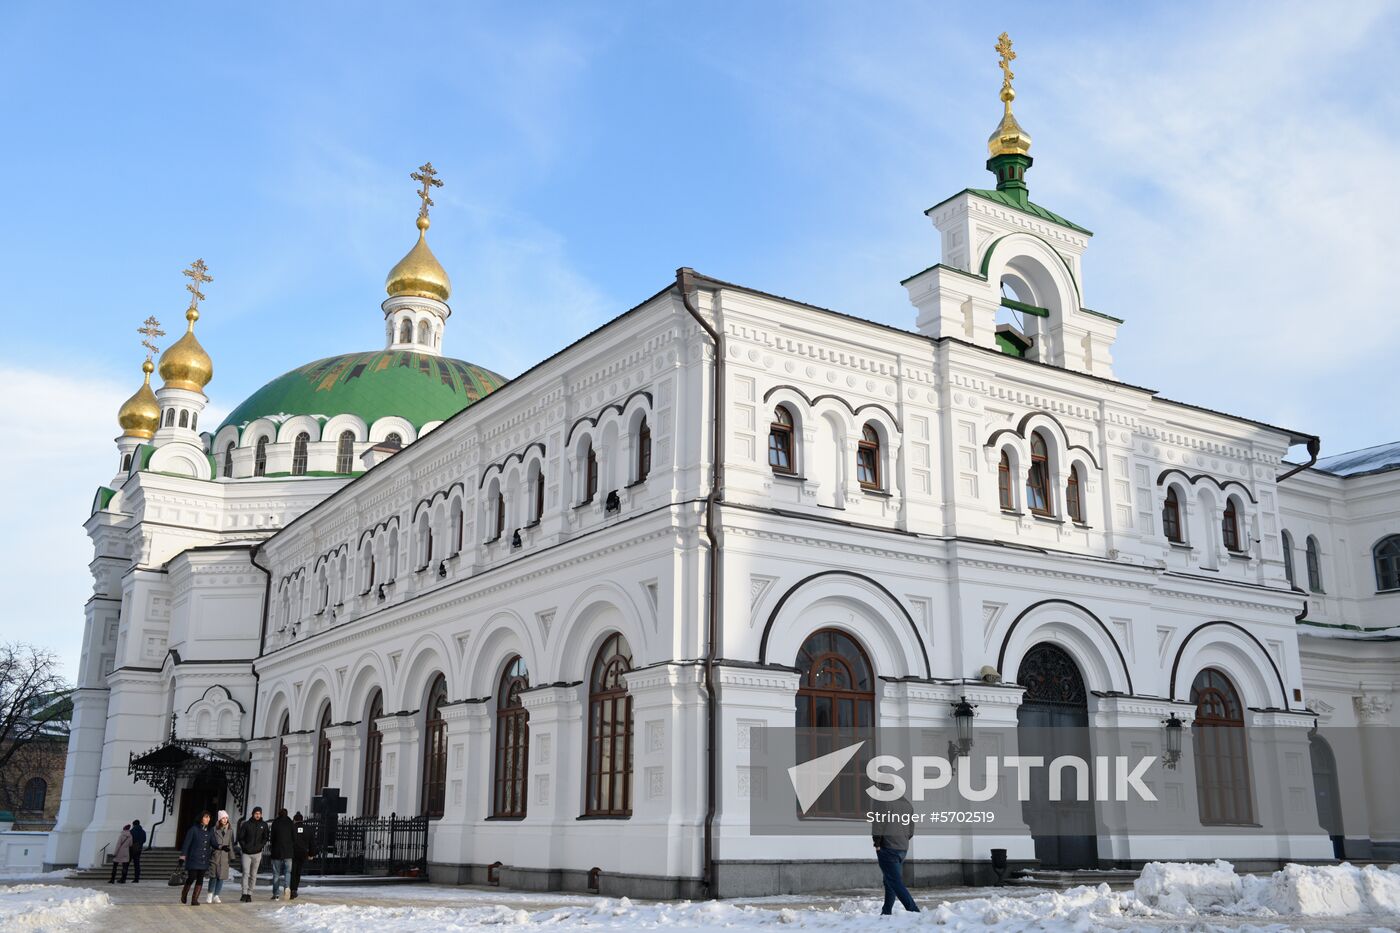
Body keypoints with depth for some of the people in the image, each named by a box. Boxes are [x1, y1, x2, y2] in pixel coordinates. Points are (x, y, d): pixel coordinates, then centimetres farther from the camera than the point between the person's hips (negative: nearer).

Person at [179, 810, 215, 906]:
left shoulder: (210, 831, 9)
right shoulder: (194, 829, -5)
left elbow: (213, 843, 5)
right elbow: (186, 843, -6)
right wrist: (182, 856, -11)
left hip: (204, 860, 4)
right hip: (193, 858, -4)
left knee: (200, 879, 1)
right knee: (191, 878, -5)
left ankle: (195, 900, 6)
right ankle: (184, 895, 22)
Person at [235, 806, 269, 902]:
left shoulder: (264, 825, 4)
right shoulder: (246, 824, -1)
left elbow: (265, 838, 10)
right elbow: (240, 837, 3)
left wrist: (260, 846, -4)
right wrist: (244, 846, -9)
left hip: (257, 853, 2)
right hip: (246, 853, -2)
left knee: (253, 875, 5)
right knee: (246, 873, -12)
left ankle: (249, 894, 10)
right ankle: (244, 894, -13)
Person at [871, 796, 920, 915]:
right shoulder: (907, 805, 12)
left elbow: (877, 824, -15)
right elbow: (911, 831, 15)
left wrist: (877, 844, -5)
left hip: (887, 848, -8)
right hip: (903, 848, 8)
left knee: (895, 882, -8)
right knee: (890, 881, 18)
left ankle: (913, 910, -18)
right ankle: (887, 912, 21)